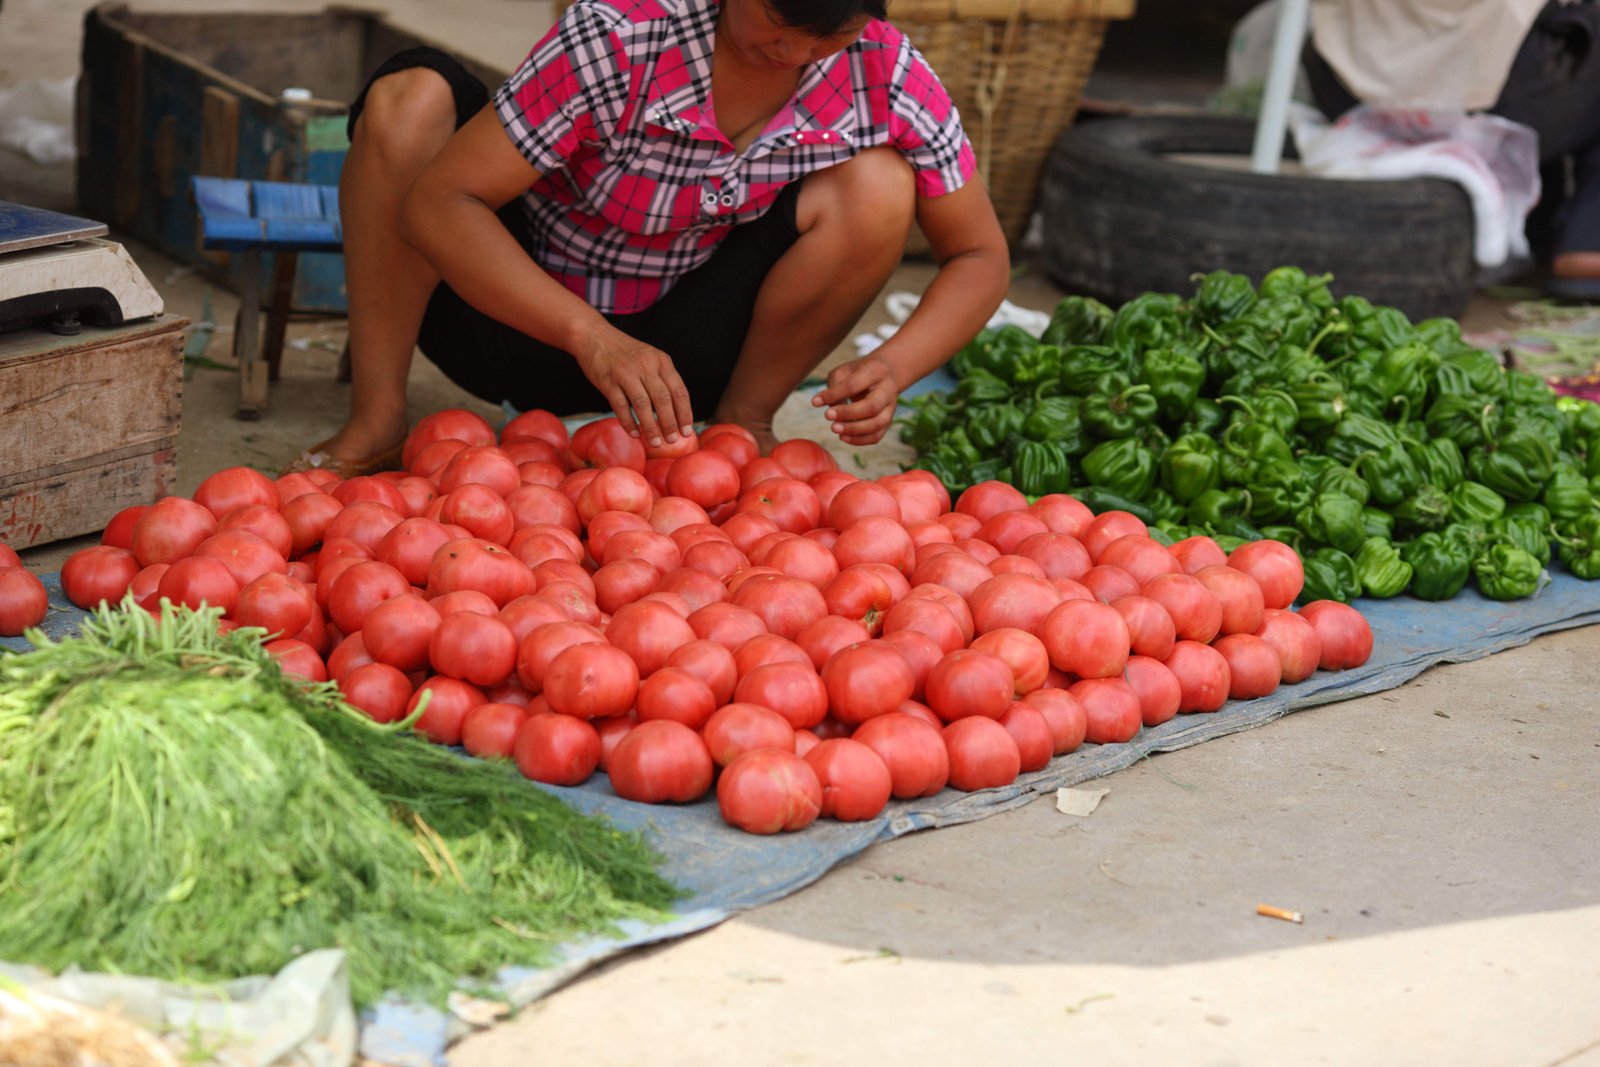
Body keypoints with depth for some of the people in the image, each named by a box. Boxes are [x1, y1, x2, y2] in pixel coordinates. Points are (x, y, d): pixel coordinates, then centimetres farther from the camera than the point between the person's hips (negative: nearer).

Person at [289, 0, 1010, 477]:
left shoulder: (887, 79, -18)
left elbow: (980, 256, -8)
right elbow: (438, 202, -27)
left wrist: (891, 369, -30)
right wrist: (591, 338, -41)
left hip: (676, 353, 2)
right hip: (529, 319, -1)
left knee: (877, 188, -22)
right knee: (411, 97, -26)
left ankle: (740, 429, -4)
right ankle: (377, 424, -18)